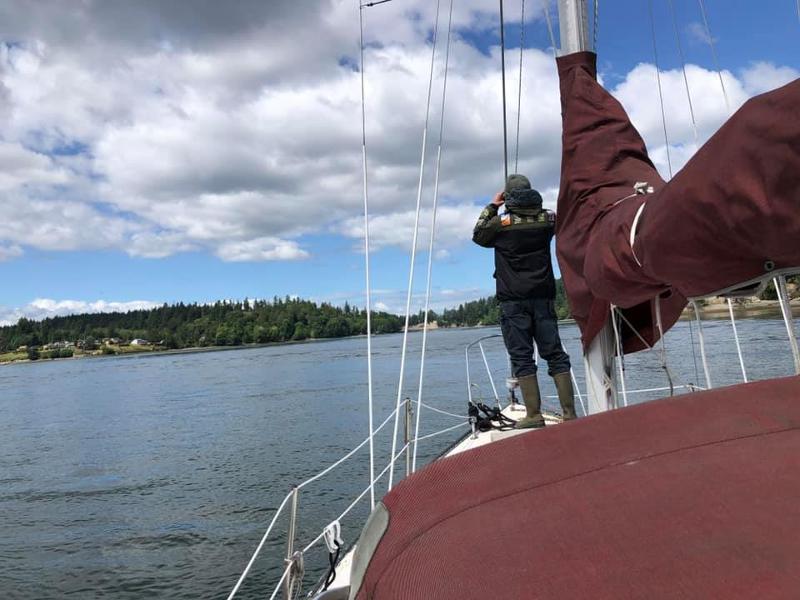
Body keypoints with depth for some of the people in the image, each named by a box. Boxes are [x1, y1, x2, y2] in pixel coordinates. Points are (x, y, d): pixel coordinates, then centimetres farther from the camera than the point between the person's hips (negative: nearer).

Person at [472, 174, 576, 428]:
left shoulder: (501, 222, -6)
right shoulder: (548, 218, 4)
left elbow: (478, 236, 13)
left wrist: (492, 206, 17)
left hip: (513, 300, -3)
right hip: (544, 297, 3)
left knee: (522, 357, 0)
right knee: (555, 354, 6)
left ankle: (534, 414, -1)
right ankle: (570, 413, 6)